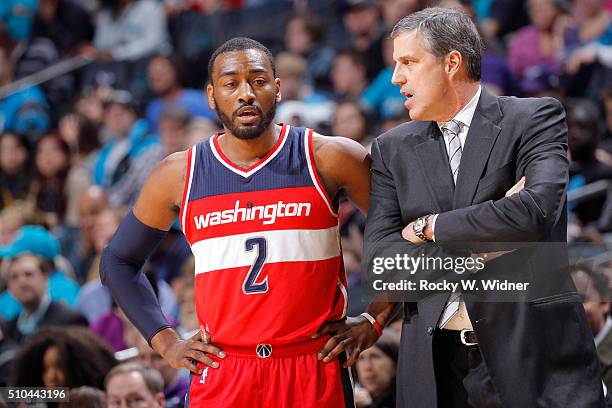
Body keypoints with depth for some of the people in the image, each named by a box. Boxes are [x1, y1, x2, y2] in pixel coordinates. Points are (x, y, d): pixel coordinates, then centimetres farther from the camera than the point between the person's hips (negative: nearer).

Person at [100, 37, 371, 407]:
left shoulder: (326, 158, 0)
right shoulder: (178, 175, 6)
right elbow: (119, 262, 18)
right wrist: (165, 341, 8)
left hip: (315, 373, -1)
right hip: (222, 373, 1)